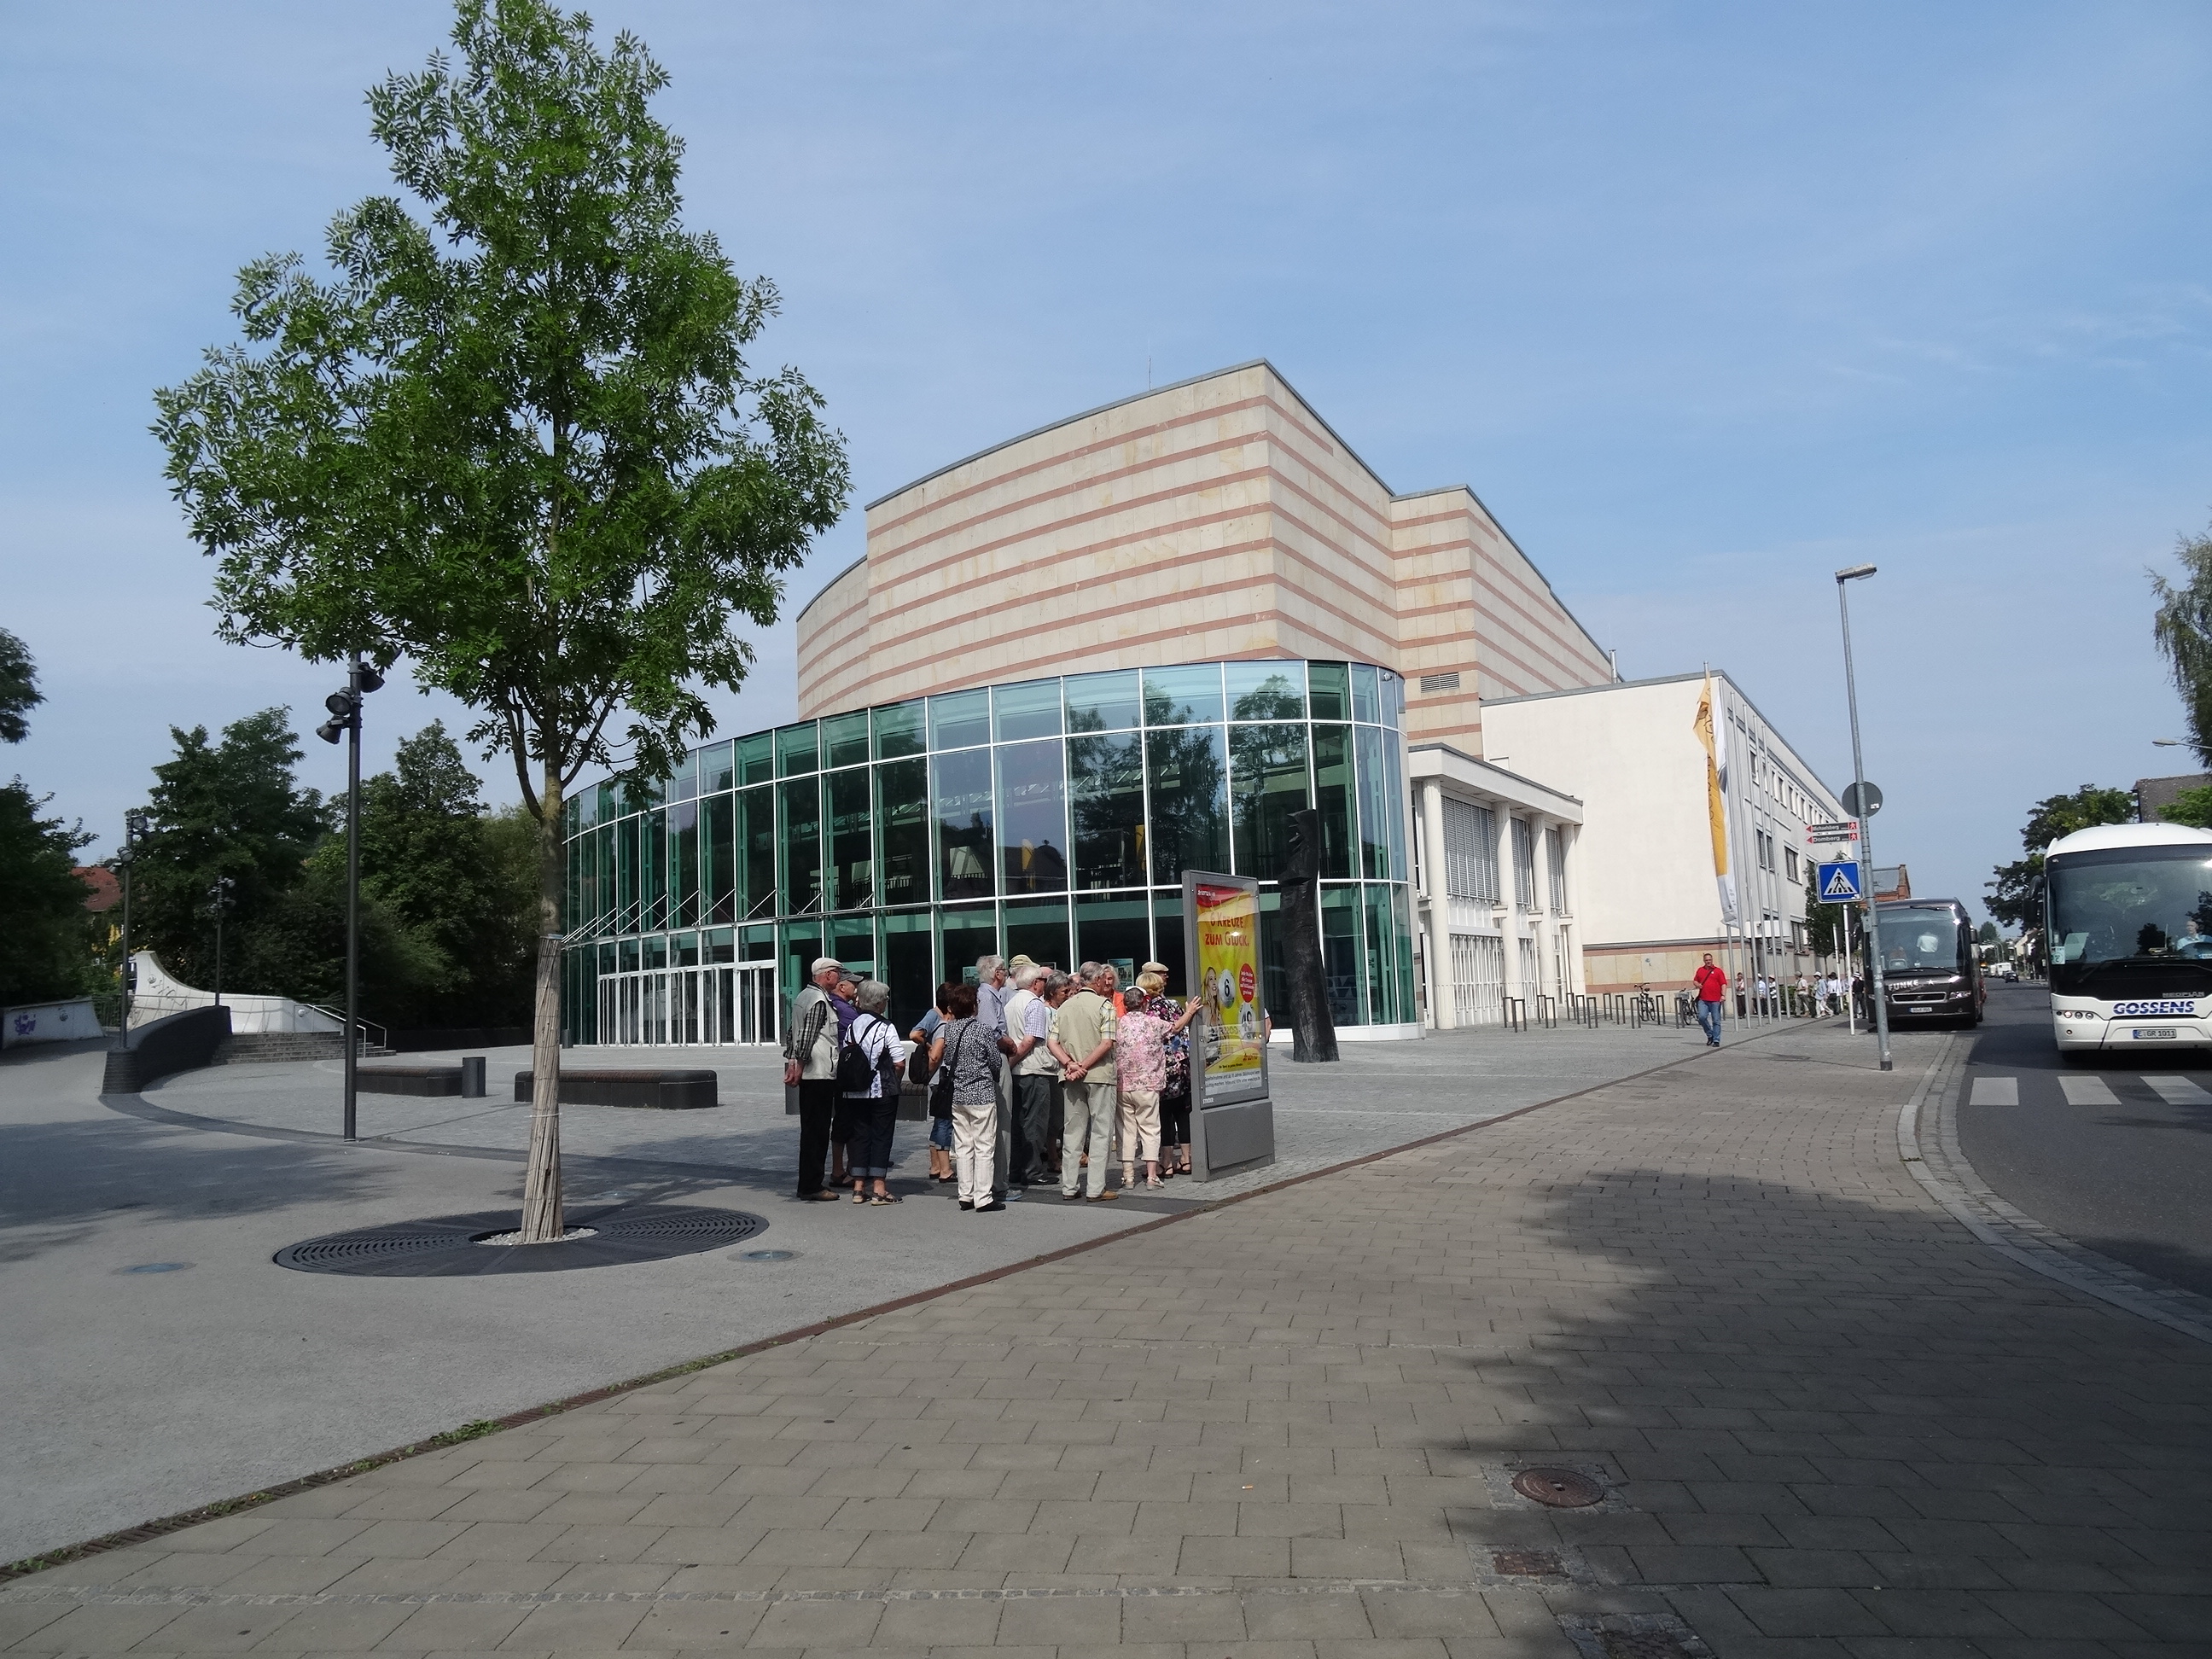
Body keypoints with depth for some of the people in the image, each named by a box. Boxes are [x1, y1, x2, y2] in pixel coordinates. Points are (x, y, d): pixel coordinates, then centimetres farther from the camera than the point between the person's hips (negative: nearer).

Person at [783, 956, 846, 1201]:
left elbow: (791, 1033, 20)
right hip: (820, 1073, -10)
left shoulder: (801, 997, 17)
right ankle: (811, 1186, -2)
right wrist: (799, 1068, -15)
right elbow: (807, 1037, -19)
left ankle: (808, 1183, 20)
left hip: (807, 1074, 10)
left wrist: (791, 1064, 19)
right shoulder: (820, 1000, -13)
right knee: (817, 1130, -5)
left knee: (810, 1129, 14)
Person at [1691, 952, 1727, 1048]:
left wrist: (1723, 995, -13)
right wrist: (1697, 984, 1)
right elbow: (1695, 981, 24)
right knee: (1702, 1017, -12)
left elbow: (1724, 984, 0)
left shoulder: (1718, 971, 5)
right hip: (1703, 1000, 3)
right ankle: (1710, 1035, 10)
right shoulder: (1700, 970, 15)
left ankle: (1716, 1040, 5)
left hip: (1715, 1000, -3)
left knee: (1716, 1021, 0)